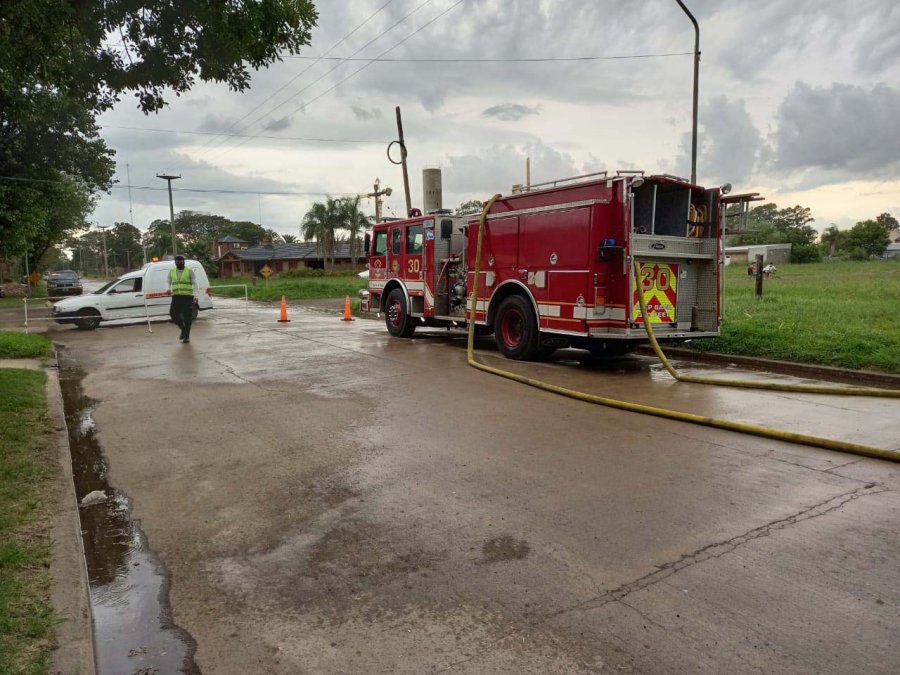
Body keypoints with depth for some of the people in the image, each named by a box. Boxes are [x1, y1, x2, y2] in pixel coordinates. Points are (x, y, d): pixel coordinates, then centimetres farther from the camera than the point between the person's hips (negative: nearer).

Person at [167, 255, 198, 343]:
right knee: (174, 314, -2)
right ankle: (183, 329, 22)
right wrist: (169, 289, -5)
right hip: (176, 296, 4)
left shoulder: (189, 271, 1)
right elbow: (169, 282, 17)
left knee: (187, 317, -3)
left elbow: (195, 283, -3)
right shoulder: (171, 271, 12)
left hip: (187, 297, -4)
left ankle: (187, 336, 7)